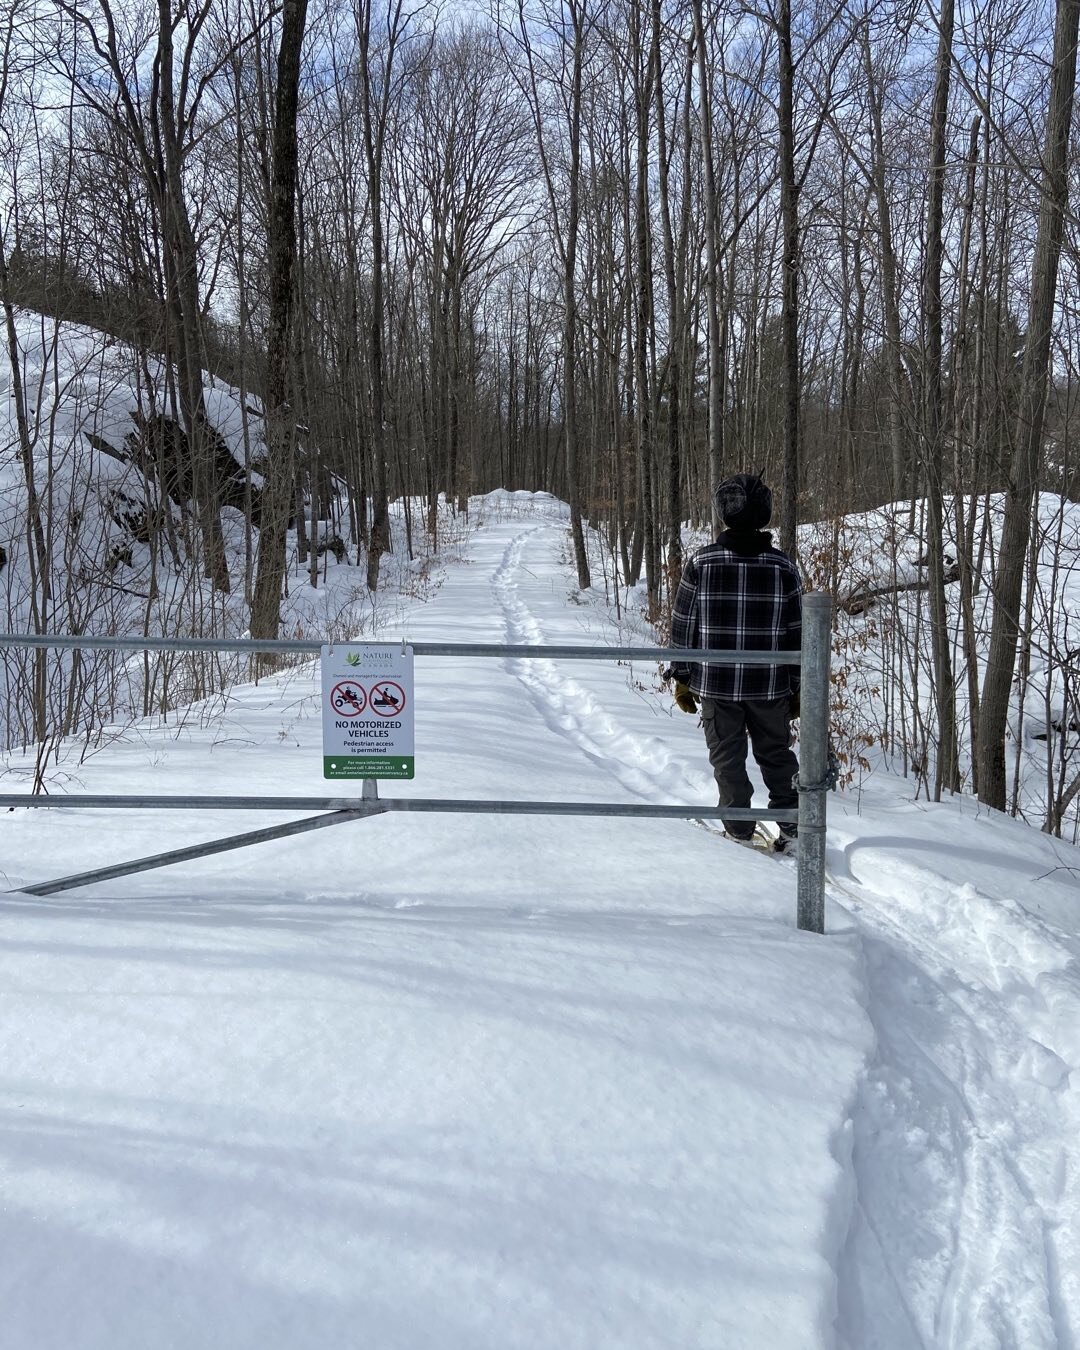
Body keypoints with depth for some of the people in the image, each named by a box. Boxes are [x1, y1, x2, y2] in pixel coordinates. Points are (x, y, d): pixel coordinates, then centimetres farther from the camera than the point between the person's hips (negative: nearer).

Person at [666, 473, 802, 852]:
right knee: (776, 754, 17)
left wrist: (682, 678, 8)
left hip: (716, 683, -1)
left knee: (728, 757, 11)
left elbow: (683, 625, -2)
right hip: (769, 685, 1)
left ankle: (739, 828, 15)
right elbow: (796, 633, 0)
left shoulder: (701, 562, -8)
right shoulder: (783, 566, -4)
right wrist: (797, 688, 10)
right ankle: (790, 822, 16)